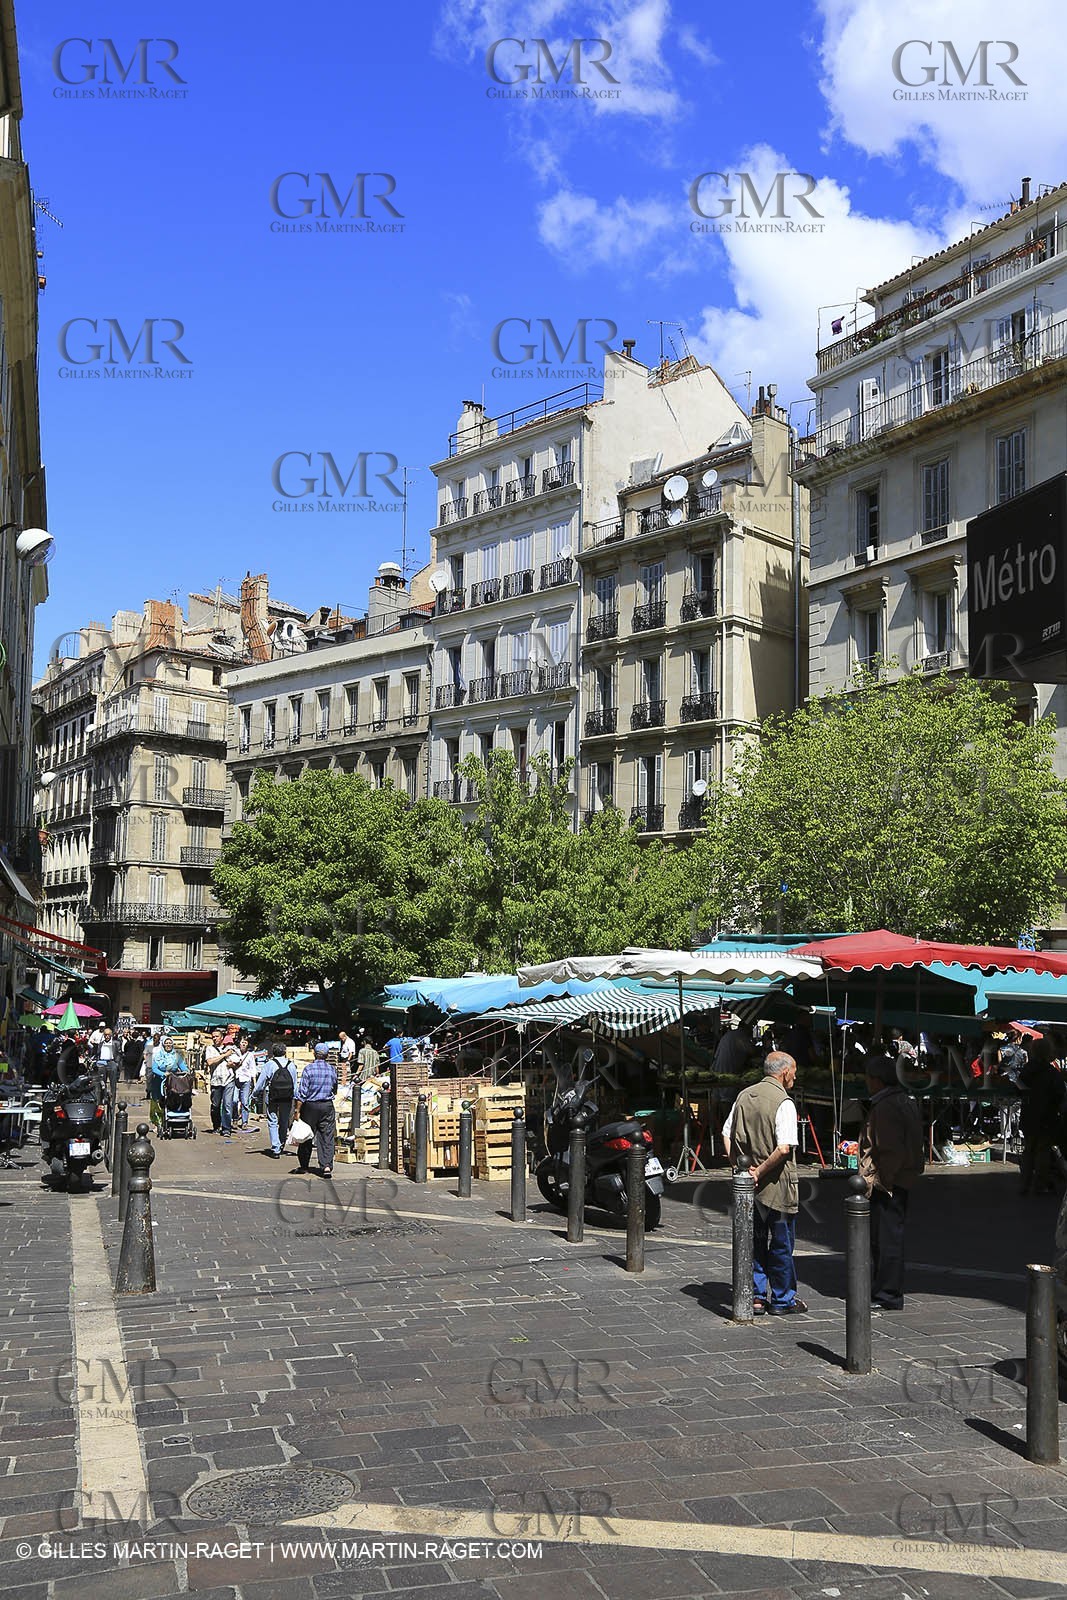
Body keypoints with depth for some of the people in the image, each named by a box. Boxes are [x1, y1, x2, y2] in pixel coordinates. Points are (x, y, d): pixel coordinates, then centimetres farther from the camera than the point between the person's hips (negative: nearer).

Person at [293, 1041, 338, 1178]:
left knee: (306, 1136, 10)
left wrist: (297, 1110, -7)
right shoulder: (332, 1070, 2)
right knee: (327, 1137, 2)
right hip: (327, 1105, 2)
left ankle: (304, 1165, 20)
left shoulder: (309, 1068, -9)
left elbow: (302, 1091, -11)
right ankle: (327, 1166, -9)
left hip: (310, 1105, -2)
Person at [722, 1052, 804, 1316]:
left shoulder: (744, 1096, 6)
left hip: (750, 1184, 6)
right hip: (778, 1186, -6)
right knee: (781, 1244, 7)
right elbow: (784, 1148, -25)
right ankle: (782, 1300, 17)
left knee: (754, 1242, 15)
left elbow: (727, 1134, 8)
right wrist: (760, 1172, -16)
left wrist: (742, 1166, 3)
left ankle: (756, 1297, 19)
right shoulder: (783, 1103, -16)